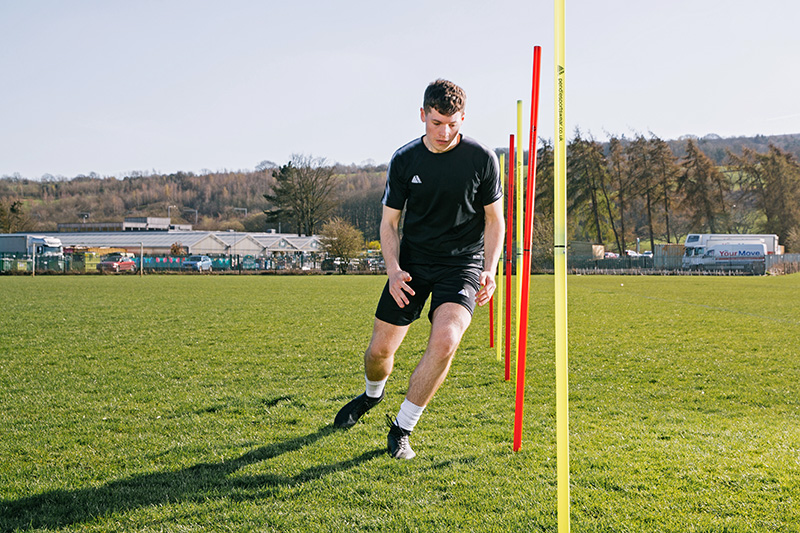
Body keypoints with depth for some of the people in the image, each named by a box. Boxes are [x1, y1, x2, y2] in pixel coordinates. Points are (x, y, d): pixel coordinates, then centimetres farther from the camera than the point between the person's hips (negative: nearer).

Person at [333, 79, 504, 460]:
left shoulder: (482, 158, -7)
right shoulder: (404, 160, -3)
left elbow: (494, 219, 3)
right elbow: (389, 221, 4)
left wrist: (489, 270, -11)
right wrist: (393, 270, -11)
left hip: (462, 262, -2)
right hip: (413, 261, 2)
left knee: (445, 340, -27)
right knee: (379, 349, 3)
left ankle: (401, 429, -9)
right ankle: (373, 393, 42)